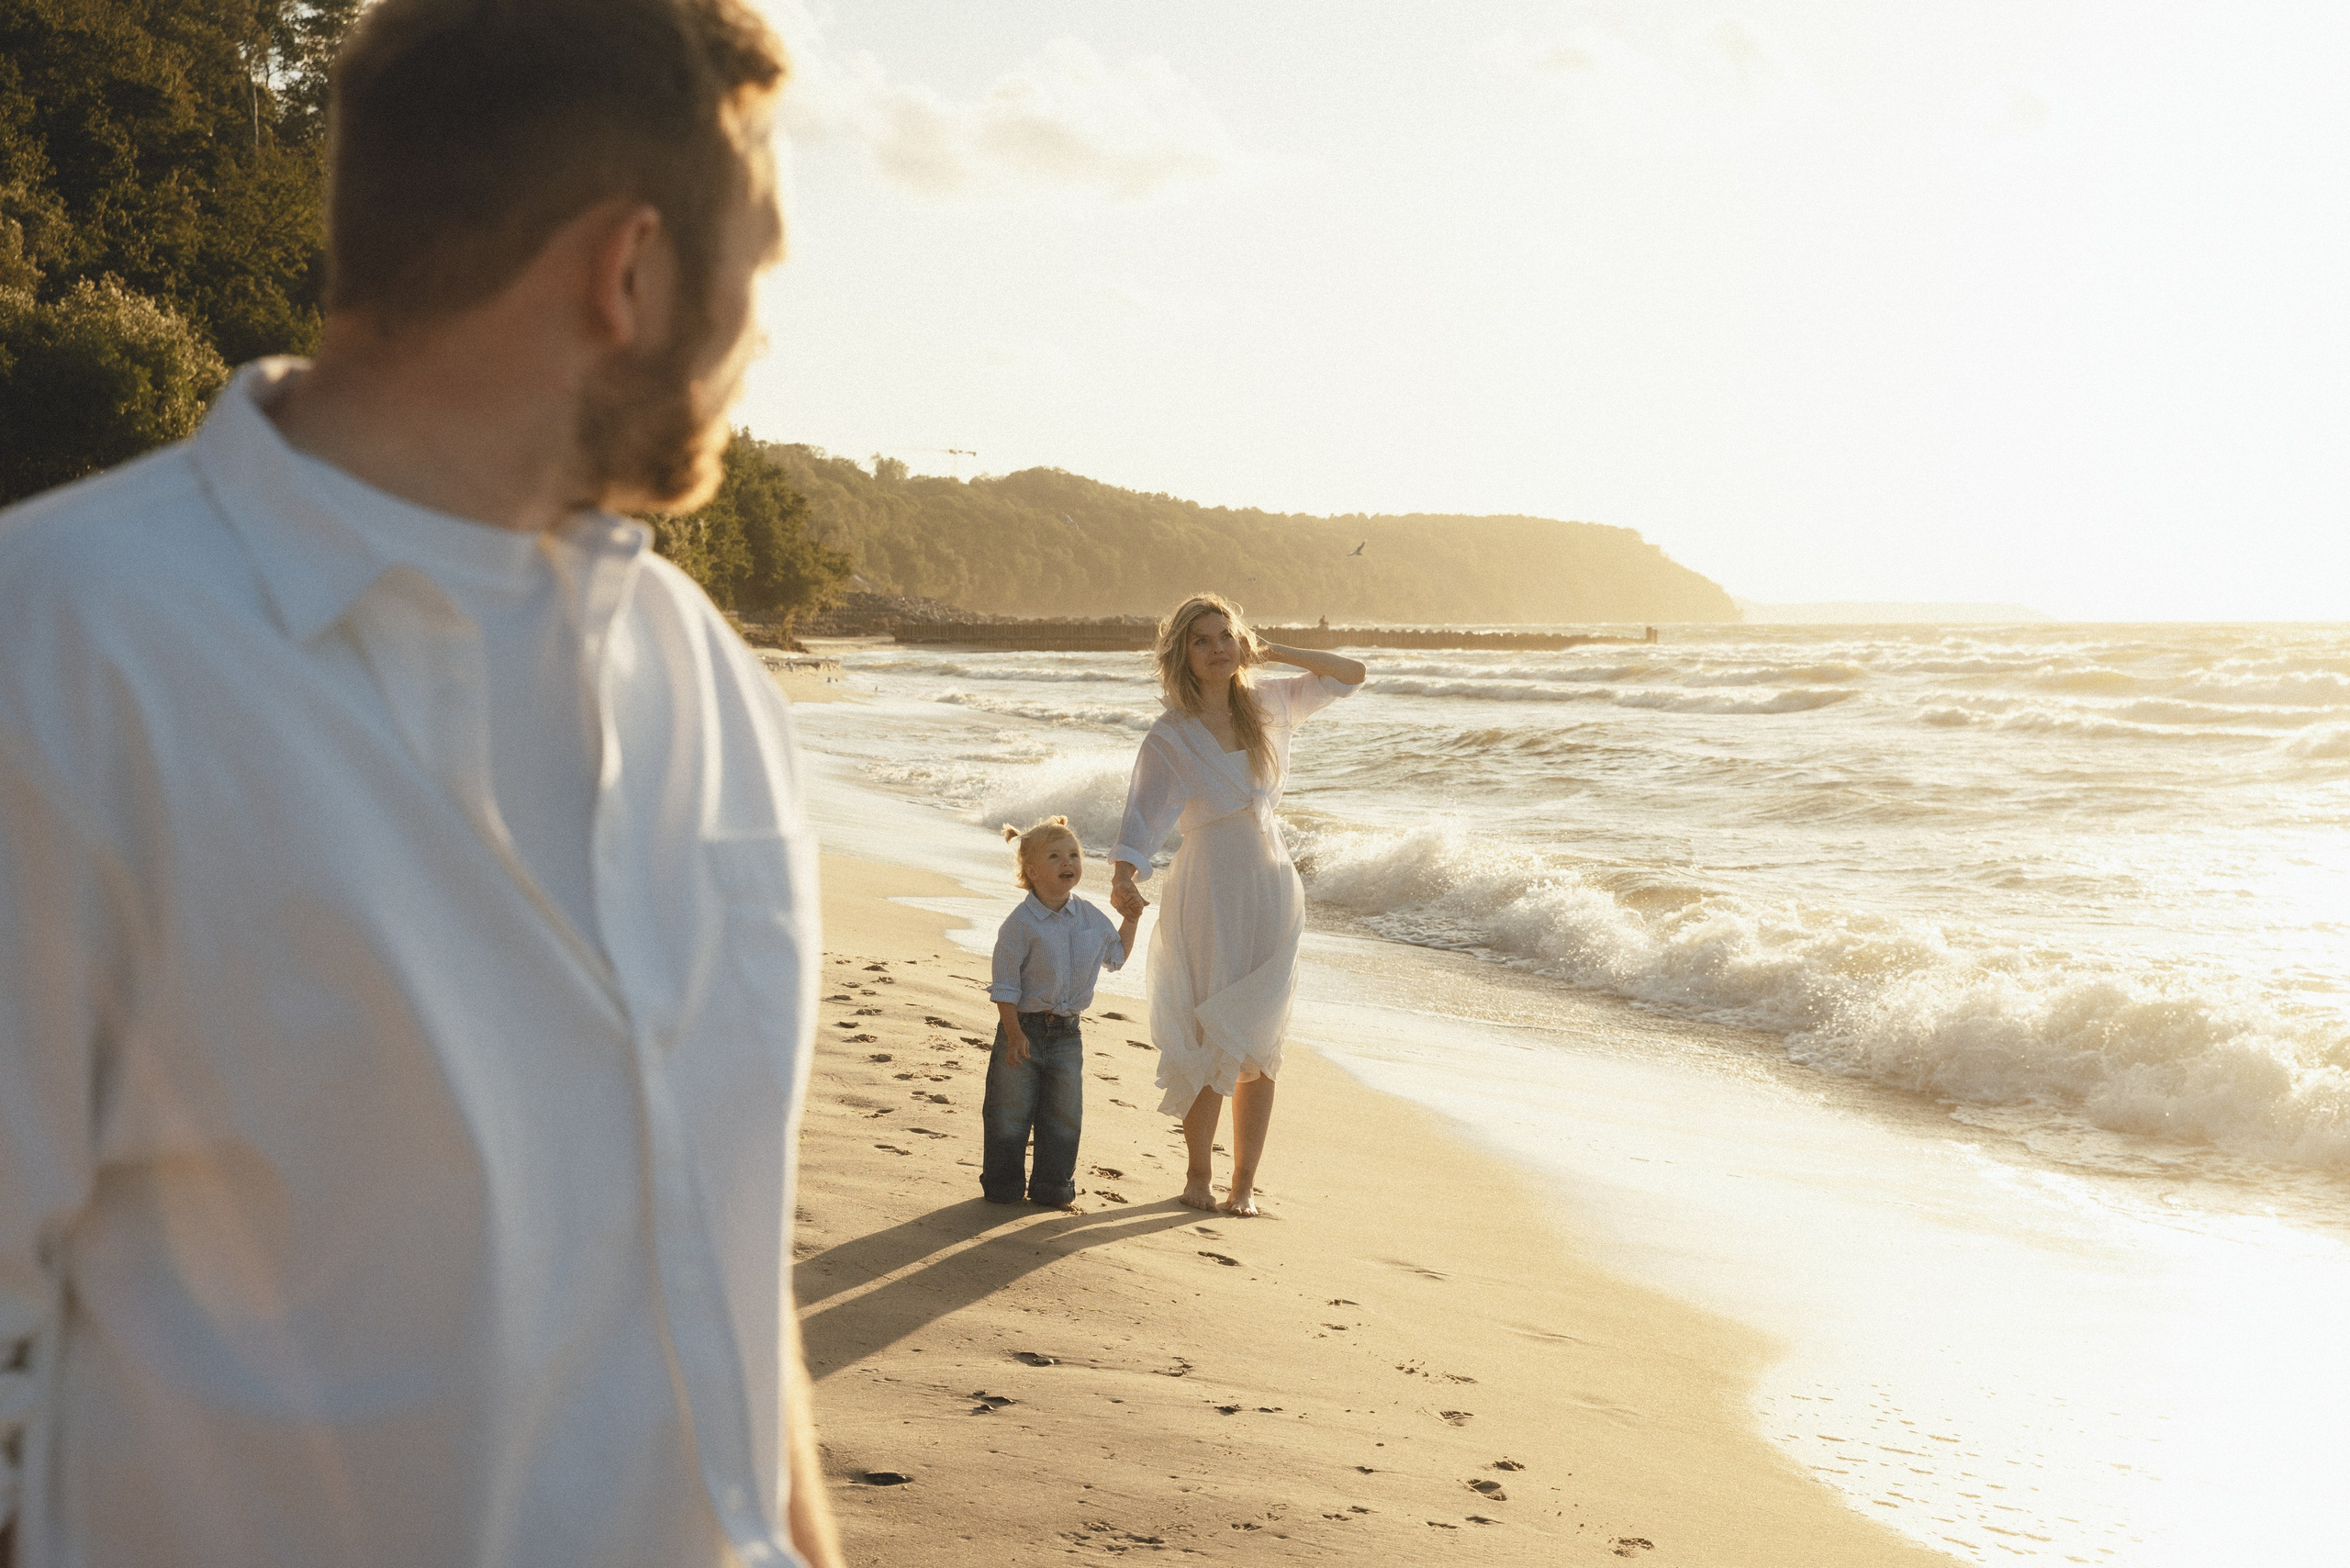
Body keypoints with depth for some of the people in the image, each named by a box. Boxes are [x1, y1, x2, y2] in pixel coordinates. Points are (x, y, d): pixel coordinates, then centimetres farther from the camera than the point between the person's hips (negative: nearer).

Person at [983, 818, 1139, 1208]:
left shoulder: (1091, 919, 3)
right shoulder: (1020, 923, -13)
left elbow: (1116, 956, 21)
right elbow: (1005, 983, -12)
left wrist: (1132, 920, 11)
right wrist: (1014, 1033, -16)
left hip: (1067, 1032, 4)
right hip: (1025, 1027, -4)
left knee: (1063, 1114, 9)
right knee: (1011, 1111, 4)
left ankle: (1052, 1185, 21)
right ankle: (1003, 1183, 18)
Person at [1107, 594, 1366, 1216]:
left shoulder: (1267, 705, 7)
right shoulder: (1169, 737, -7)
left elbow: (1351, 675, 14)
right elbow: (1143, 813, -18)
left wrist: (1272, 652, 3)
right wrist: (1123, 878, -37)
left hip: (1272, 890, 4)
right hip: (1209, 894, -4)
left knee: (1259, 1043, 4)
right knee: (1212, 1039, -2)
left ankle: (1244, 1181, 13)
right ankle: (1197, 1174, 14)